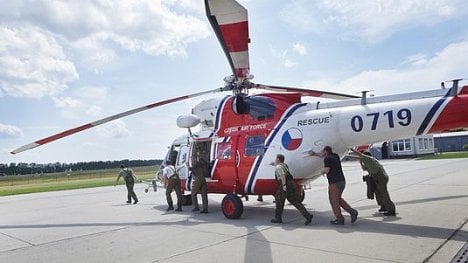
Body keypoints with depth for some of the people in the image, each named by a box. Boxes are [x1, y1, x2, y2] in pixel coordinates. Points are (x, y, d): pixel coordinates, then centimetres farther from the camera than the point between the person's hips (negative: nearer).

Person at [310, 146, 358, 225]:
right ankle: (352, 211, 11)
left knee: (334, 201, 5)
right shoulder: (334, 156, 13)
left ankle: (339, 219, 12)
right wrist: (315, 154, 41)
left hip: (335, 183, -9)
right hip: (342, 181, 9)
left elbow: (326, 170, -23)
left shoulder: (327, 159, -12)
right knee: (338, 199, 21)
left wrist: (322, 170, 0)